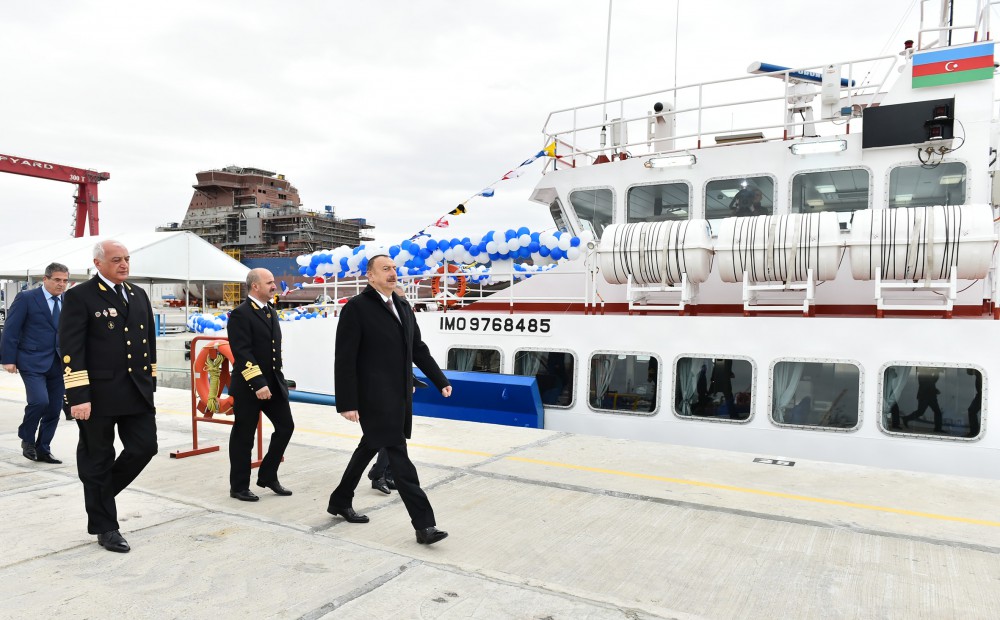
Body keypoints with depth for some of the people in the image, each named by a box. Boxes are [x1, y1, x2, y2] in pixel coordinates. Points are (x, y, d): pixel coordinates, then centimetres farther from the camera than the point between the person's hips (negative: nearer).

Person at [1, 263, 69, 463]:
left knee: (54, 409, 6)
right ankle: (27, 438, 9)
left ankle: (43, 449, 20)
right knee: (40, 401, -18)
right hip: (32, 362, -5)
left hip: (58, 364, 5)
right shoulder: (26, 298, -3)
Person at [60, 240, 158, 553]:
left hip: (137, 392, 6)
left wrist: (150, 383, 12)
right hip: (98, 395, -5)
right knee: (98, 460, 8)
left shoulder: (138, 295, 13)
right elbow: (71, 350, -11)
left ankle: (100, 492, 32)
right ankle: (104, 527, 22)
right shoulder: (79, 296, -6)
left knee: (144, 447, 5)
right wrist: (78, 396, -16)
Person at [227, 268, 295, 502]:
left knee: (286, 427, 7)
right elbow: (242, 353, -21)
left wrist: (275, 379, 16)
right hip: (249, 386, -8)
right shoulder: (240, 314, -13)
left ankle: (267, 476, 22)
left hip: (274, 383, 8)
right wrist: (258, 384, -25)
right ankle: (239, 487, 18)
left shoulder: (271, 311, 13)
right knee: (244, 437, 4)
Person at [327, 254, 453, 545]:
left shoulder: (403, 306, 12)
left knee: (369, 447, 19)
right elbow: (345, 359, -12)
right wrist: (347, 403, -16)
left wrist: (441, 381, 11)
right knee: (398, 457, -6)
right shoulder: (356, 308, -10)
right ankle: (424, 524, -2)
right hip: (375, 398, -8)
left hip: (399, 396, 8)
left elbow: (418, 349, 16)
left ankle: (340, 501, 38)